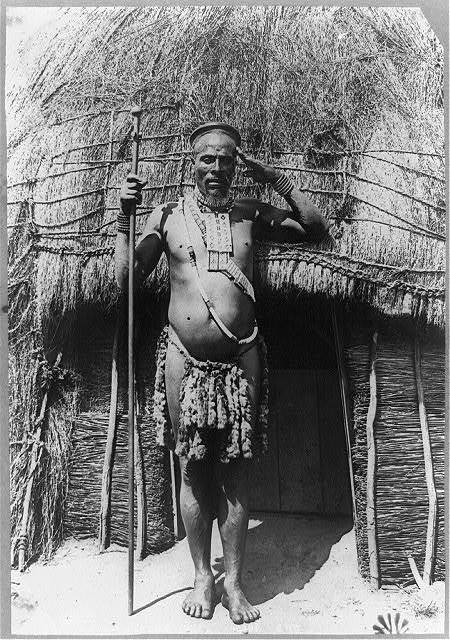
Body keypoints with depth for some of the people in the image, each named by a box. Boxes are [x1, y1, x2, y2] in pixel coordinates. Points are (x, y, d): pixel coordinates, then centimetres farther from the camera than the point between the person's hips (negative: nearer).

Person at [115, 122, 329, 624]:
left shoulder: (250, 213, 8)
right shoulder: (167, 215, 6)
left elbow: (317, 230, 7)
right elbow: (126, 278, 4)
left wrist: (280, 183, -1)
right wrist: (125, 216, -3)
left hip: (240, 358, 1)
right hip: (185, 360, 0)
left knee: (235, 473, 7)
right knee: (192, 470, 9)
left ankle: (233, 580, 25)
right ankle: (202, 577, 28)